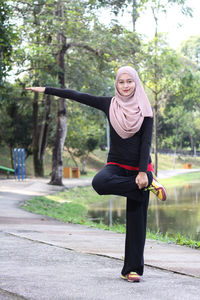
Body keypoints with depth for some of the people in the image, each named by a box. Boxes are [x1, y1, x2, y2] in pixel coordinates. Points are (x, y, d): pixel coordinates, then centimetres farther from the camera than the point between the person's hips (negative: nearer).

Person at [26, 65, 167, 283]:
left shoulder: (145, 110, -3)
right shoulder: (110, 105, 2)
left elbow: (146, 142, -7)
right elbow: (77, 96, 5)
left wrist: (143, 172, -16)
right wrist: (46, 90, 7)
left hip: (139, 167, -1)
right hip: (116, 165, 2)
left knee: (136, 220, -5)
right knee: (99, 182, -35)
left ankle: (132, 269, 2)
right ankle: (148, 184, -20)